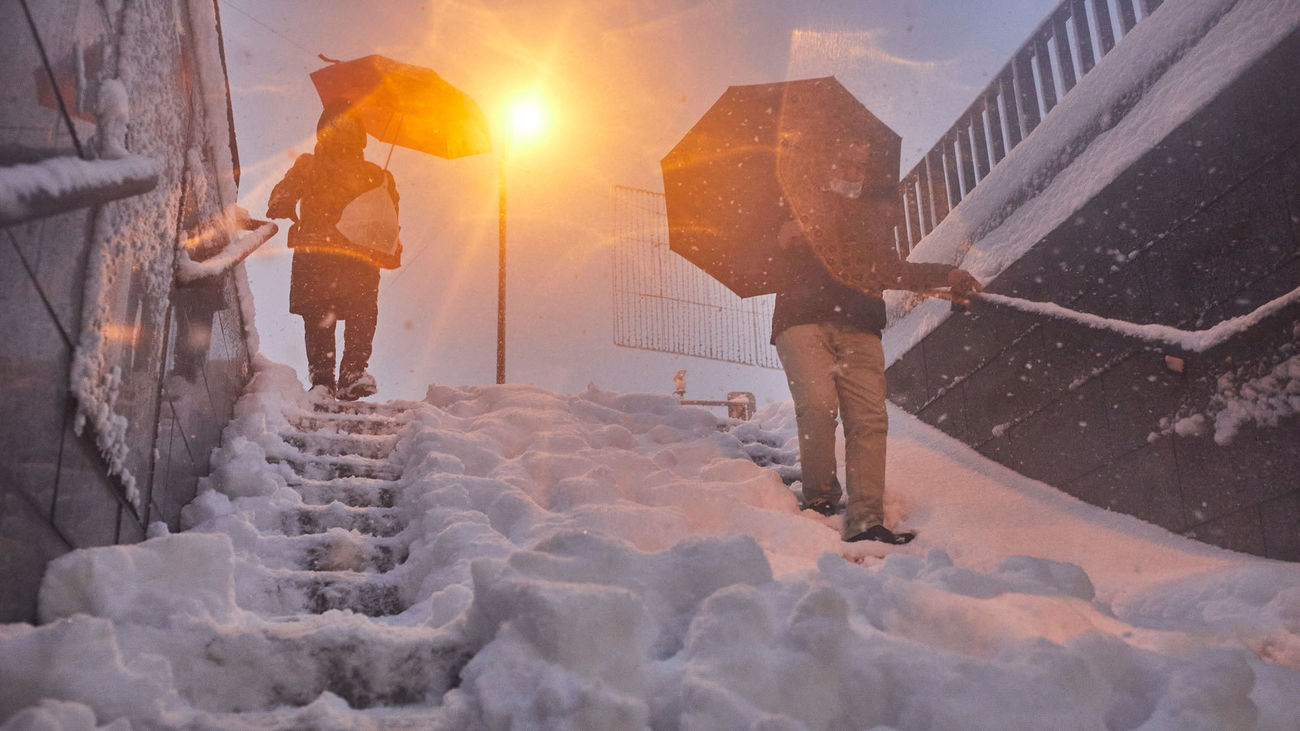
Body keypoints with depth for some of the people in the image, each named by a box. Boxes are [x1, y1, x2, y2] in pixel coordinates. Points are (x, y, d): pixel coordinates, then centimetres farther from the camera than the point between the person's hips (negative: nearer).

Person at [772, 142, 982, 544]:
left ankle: (864, 520, -16)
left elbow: (893, 270, 27)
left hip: (859, 328, 3)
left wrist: (947, 275, 16)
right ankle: (819, 499, -5)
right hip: (803, 319, -3)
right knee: (818, 404, -23)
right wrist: (789, 238, -13)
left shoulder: (871, 217, 29)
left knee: (869, 418, -12)